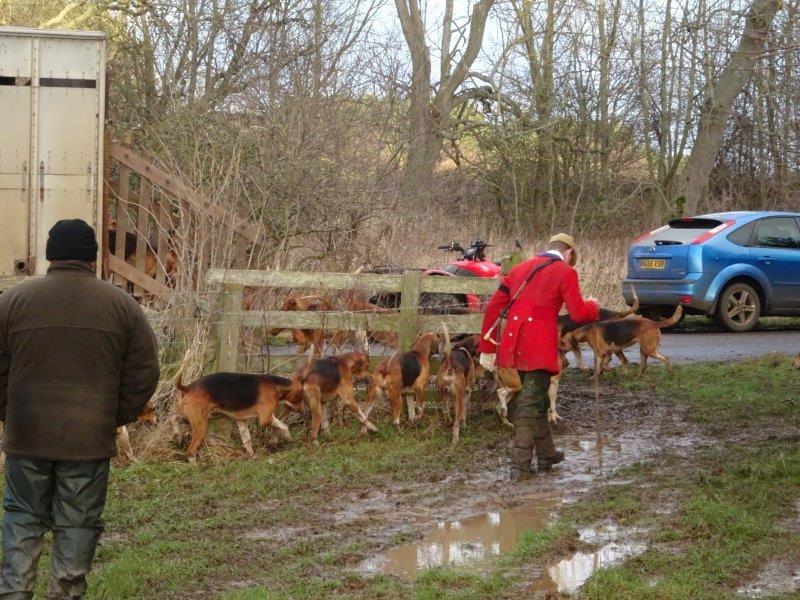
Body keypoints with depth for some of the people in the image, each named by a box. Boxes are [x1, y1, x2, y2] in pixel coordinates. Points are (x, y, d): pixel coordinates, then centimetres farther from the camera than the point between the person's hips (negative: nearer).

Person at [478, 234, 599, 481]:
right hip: (540, 347, -6)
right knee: (530, 404, -2)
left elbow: (493, 308, 15)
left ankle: (546, 454, 34)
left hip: (514, 345, 6)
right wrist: (593, 305, 13)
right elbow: (578, 314, -10)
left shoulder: (520, 269, 17)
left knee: (537, 398, 22)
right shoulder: (565, 272, -1)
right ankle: (520, 465, -4)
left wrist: (487, 347, 18)